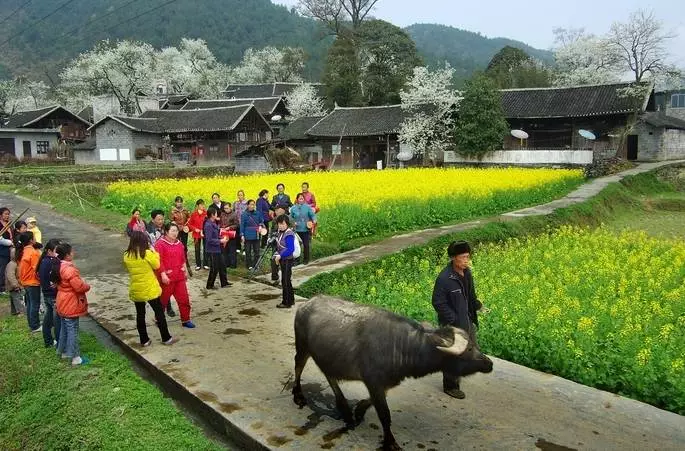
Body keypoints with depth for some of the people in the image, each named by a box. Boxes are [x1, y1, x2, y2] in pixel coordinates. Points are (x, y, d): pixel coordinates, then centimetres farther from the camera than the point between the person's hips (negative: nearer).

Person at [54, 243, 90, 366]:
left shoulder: (59, 267, 6)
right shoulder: (69, 269, -25)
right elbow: (79, 286, -27)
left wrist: (82, 283, 12)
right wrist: (87, 286, -6)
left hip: (63, 304, 10)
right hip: (70, 305, -10)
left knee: (64, 328, 20)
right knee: (72, 330, -3)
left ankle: (64, 351, 32)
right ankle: (75, 357, 2)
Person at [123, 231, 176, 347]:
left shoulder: (126, 255, -5)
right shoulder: (147, 253, -18)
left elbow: (128, 268, 10)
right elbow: (156, 265, -5)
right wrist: (154, 252, 2)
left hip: (135, 290, 4)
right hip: (150, 289, -4)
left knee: (140, 315, 14)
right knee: (159, 312, 9)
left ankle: (144, 340, 21)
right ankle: (166, 338, 16)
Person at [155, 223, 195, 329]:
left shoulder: (179, 243, 9)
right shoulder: (160, 244, -10)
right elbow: (159, 260, -15)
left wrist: (185, 271, 15)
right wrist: (163, 274, -20)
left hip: (179, 276, 6)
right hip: (167, 277, -5)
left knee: (184, 298, 6)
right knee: (163, 299, 8)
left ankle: (185, 320, 17)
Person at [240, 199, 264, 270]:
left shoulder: (257, 213, 1)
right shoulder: (244, 214, -7)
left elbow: (261, 221, 14)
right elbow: (242, 225, -5)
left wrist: (260, 226, -7)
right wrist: (242, 235, -8)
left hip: (256, 235, 3)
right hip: (248, 235, -3)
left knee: (256, 250, 8)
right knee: (248, 251, 5)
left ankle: (256, 264, 19)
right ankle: (249, 265, 16)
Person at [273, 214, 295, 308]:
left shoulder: (289, 234, -20)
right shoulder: (280, 232, 8)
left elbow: (291, 249, -24)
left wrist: (280, 256, -21)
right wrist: (277, 255, 10)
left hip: (287, 260, -9)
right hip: (283, 260, 9)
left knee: (285, 281, -2)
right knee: (286, 280, 17)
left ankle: (286, 302, 7)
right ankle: (291, 300, 28)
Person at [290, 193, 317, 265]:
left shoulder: (307, 207, -2)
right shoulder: (293, 208, 3)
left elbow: (313, 215, -3)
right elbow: (291, 217, 12)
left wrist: (314, 221, -22)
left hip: (306, 229, -1)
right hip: (297, 230, 1)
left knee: (306, 245, 1)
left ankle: (306, 259, 17)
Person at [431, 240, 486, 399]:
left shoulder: (466, 272, 0)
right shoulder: (444, 278, -25)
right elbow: (438, 303, -20)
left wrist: (477, 305, 3)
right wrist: (453, 320, -21)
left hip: (468, 321, 8)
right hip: (453, 325, -8)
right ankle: (450, 386, 28)